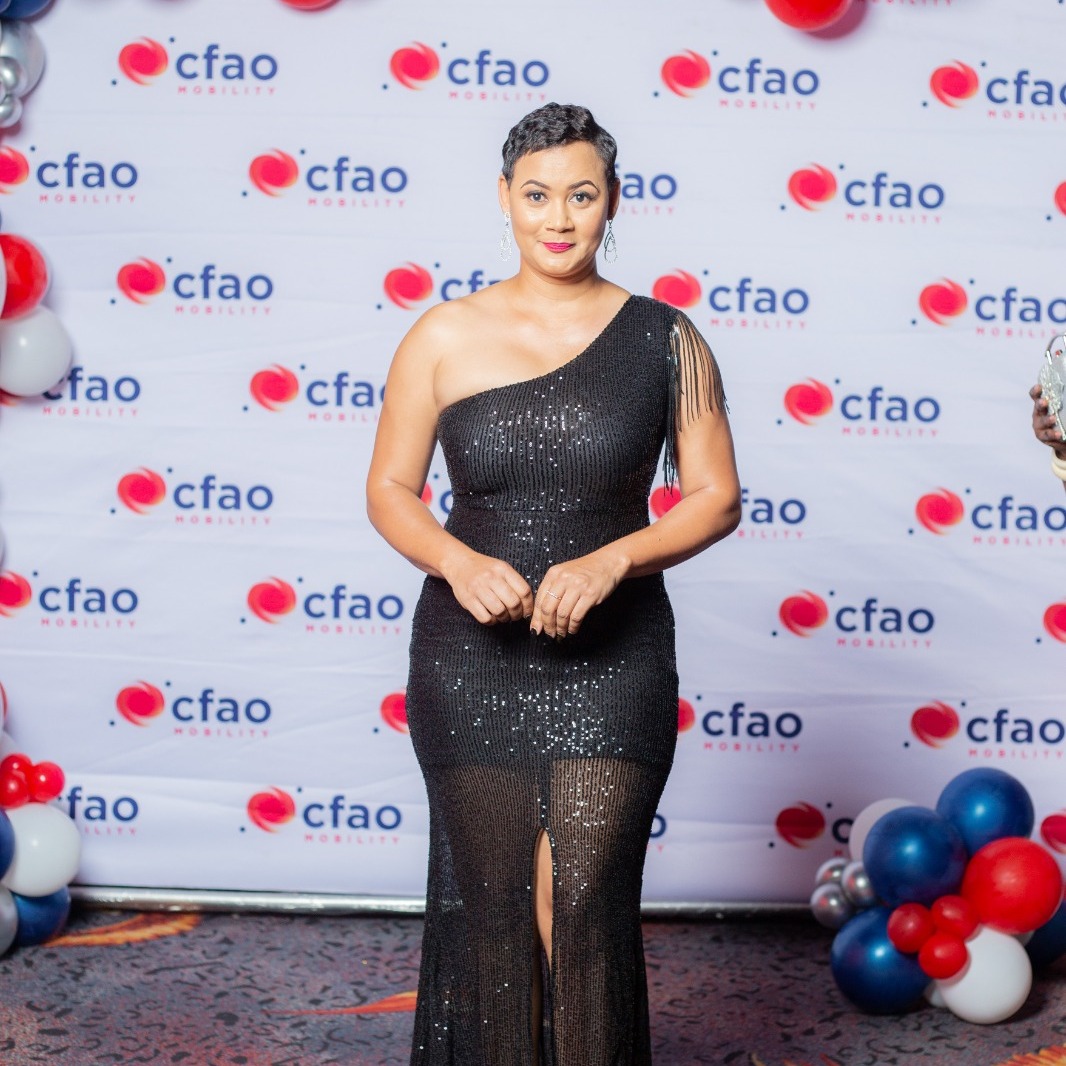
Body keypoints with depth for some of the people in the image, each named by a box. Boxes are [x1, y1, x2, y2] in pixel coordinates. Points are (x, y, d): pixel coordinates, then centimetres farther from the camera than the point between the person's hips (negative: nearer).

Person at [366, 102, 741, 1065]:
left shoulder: (665, 341, 0)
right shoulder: (444, 339, 1)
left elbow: (715, 498, 1)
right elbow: (390, 491, 5)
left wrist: (609, 561, -15)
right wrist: (458, 561, -15)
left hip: (611, 663, -1)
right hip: (471, 657, 1)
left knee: (585, 900, -6)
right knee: (491, 902, 8)